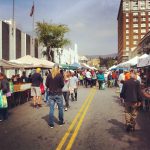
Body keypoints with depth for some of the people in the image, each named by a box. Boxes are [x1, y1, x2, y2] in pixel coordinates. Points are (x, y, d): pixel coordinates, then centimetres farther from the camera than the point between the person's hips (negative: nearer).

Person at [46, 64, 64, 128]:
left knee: (51, 109, 8)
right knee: (60, 108, 14)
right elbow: (62, 84, -7)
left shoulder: (49, 75, -5)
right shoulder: (60, 75, -11)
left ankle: (51, 123, 14)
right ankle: (61, 122, 27)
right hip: (58, 94, -2)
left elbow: (47, 84, -1)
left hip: (51, 94, 2)